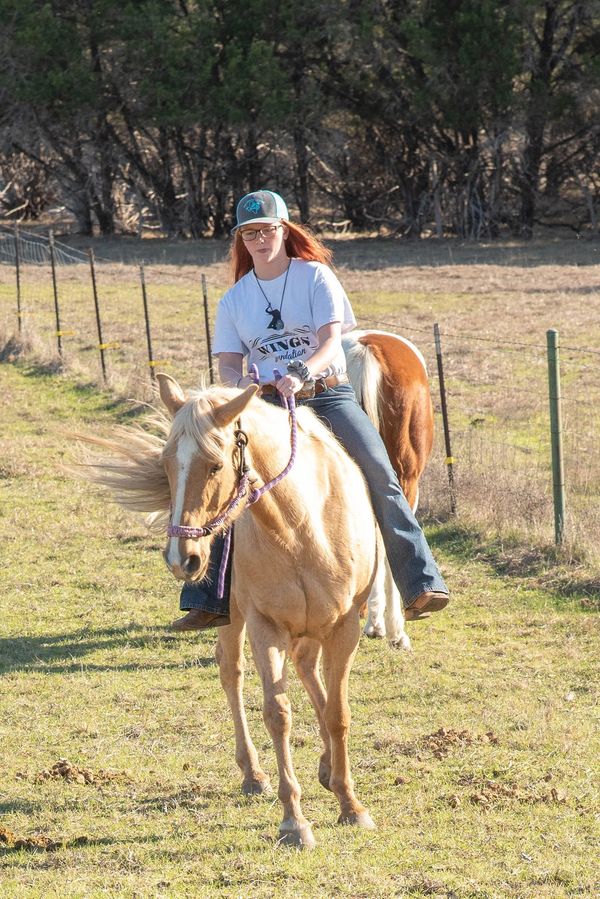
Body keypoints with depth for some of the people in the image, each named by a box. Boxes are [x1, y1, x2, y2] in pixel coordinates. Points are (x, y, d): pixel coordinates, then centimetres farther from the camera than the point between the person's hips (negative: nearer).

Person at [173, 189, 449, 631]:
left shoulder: (316, 277, 0)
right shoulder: (234, 300, 9)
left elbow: (330, 341, -11)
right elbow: (228, 365, 4)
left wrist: (301, 374, -31)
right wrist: (242, 382, -21)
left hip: (328, 393, -2)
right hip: (266, 403, 2)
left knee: (379, 474, -20)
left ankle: (421, 583, -17)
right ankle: (209, 598, -5)